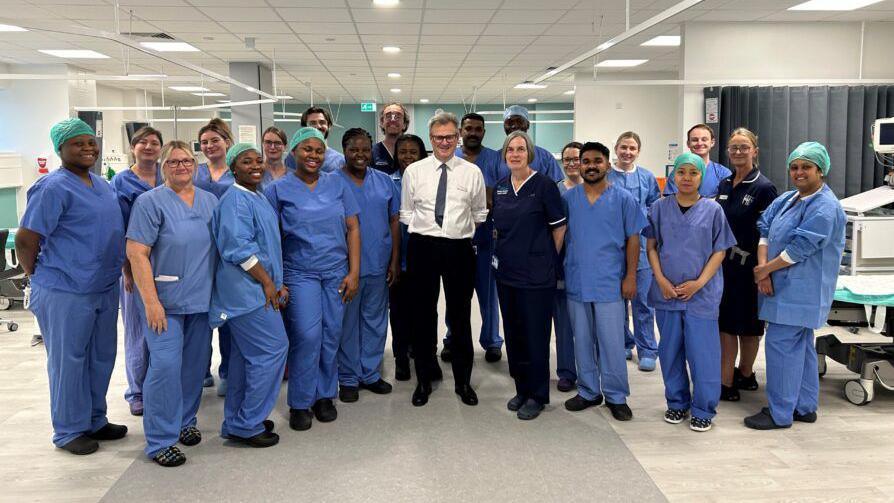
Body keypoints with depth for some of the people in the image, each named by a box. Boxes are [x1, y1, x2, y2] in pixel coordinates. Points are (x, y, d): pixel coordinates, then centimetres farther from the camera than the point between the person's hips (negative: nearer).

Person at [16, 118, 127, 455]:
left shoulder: (102, 185, 10)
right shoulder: (54, 188, -14)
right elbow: (25, 240, -13)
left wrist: (119, 269, 14)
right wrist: (39, 277, -1)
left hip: (105, 289, 8)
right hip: (66, 293, -8)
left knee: (101, 357, 16)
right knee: (68, 361, 5)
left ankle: (95, 421, 32)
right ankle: (69, 431, 19)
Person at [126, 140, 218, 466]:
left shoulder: (210, 201, 11)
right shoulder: (150, 202, -5)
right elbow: (136, 253, -12)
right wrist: (151, 301, -18)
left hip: (201, 299, 5)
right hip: (164, 299, -5)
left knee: (195, 363, 11)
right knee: (165, 365, -11)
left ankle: (185, 421, 30)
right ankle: (160, 441, 0)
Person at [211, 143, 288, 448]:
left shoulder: (258, 198, 16)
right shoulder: (235, 199, -14)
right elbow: (239, 248, -21)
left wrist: (277, 283, 15)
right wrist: (267, 283, -16)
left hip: (260, 289, 10)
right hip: (247, 290, -10)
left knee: (246, 355, 14)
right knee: (273, 349, -8)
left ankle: (236, 422, 24)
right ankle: (248, 424, 2)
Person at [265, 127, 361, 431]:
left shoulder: (337, 184, 6)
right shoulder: (278, 189, 1)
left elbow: (352, 229, 5)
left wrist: (354, 272, -2)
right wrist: (275, 281, -3)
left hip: (337, 273, 2)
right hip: (300, 273, -2)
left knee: (331, 336, 6)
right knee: (307, 336, -10)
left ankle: (325, 396, 23)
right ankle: (300, 403, 6)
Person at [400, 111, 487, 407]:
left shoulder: (472, 173, 3)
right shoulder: (414, 171, 3)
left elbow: (480, 213, 13)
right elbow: (406, 212, 10)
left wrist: (463, 230, 6)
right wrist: (423, 230, 2)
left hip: (459, 248, 0)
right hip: (423, 248, 0)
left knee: (460, 316, 8)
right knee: (423, 315, 8)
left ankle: (463, 381, 22)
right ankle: (423, 380, 22)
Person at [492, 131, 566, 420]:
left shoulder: (544, 185, -8)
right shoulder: (500, 188, 9)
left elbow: (559, 227, -5)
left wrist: (548, 259, -1)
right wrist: (504, 251, 12)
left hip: (536, 274, -6)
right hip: (506, 271, 6)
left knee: (536, 333, 0)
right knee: (513, 332, 12)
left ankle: (538, 395, 13)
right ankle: (521, 388, 26)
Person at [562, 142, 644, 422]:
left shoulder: (622, 199, 0)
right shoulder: (568, 199, 6)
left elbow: (633, 239, 0)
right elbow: (559, 236, 10)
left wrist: (630, 276, -6)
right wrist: (559, 272, 4)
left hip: (610, 283, -3)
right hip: (576, 283, 3)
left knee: (611, 343, 0)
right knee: (582, 341, 12)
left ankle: (616, 396, 14)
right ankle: (588, 391, 26)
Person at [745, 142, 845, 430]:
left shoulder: (824, 207, -15)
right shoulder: (787, 200, 12)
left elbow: (799, 249, -20)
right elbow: (764, 230, 5)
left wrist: (765, 270, -12)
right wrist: (763, 269, -8)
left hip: (800, 291, -9)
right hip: (782, 286, 9)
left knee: (781, 345, -7)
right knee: (800, 345, 15)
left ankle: (780, 413, 1)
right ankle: (805, 407, 26)